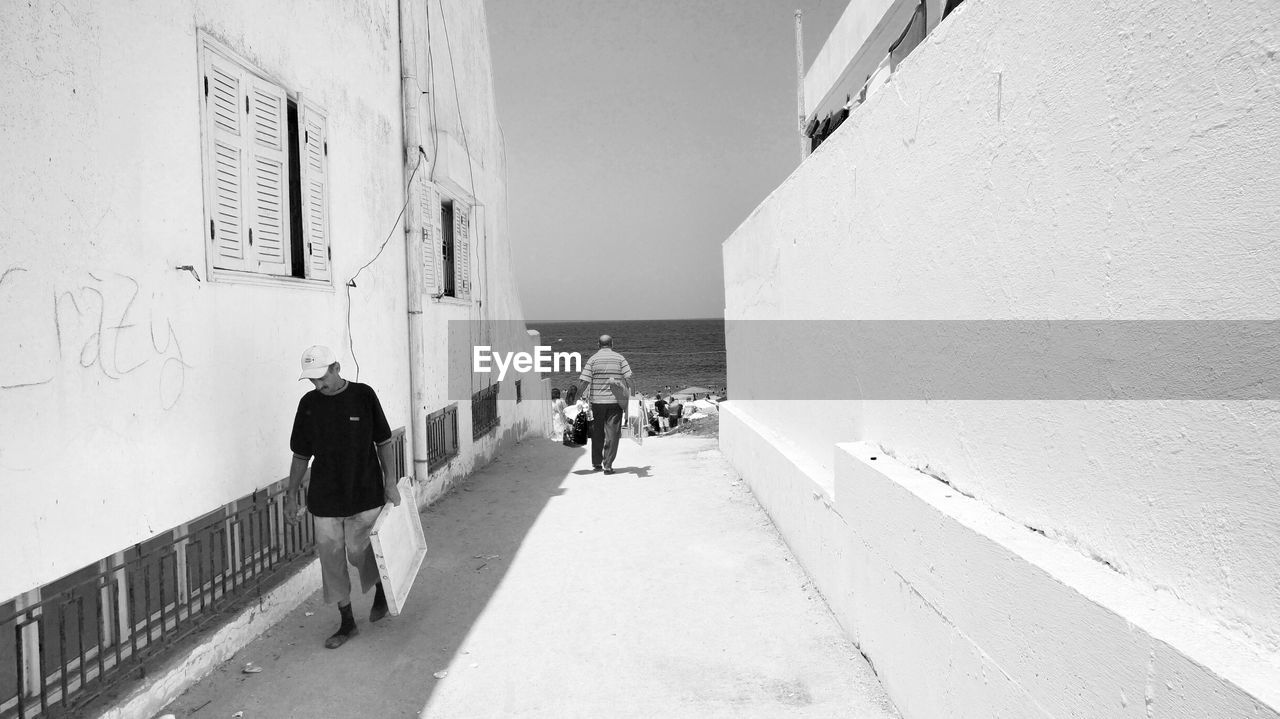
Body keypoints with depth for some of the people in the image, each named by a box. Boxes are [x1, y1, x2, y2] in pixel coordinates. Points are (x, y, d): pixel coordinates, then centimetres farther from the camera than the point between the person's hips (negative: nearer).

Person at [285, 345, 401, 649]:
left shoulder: (363, 395, -7)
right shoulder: (308, 404, 1)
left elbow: (384, 442, -1)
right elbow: (301, 454, 9)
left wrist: (390, 482, -7)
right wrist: (292, 493, 8)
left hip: (364, 493, -3)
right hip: (324, 498, 3)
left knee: (360, 552, 1)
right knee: (331, 558, 6)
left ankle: (381, 591, 34)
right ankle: (347, 623, 21)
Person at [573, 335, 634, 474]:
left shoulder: (592, 359, 0)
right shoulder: (620, 358, 2)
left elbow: (583, 382, -7)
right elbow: (629, 379, -6)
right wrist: (628, 396, 6)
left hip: (597, 401, 1)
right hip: (615, 401, -1)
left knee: (597, 433, 15)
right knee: (612, 433, 2)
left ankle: (596, 463, 24)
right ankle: (608, 465, -2)